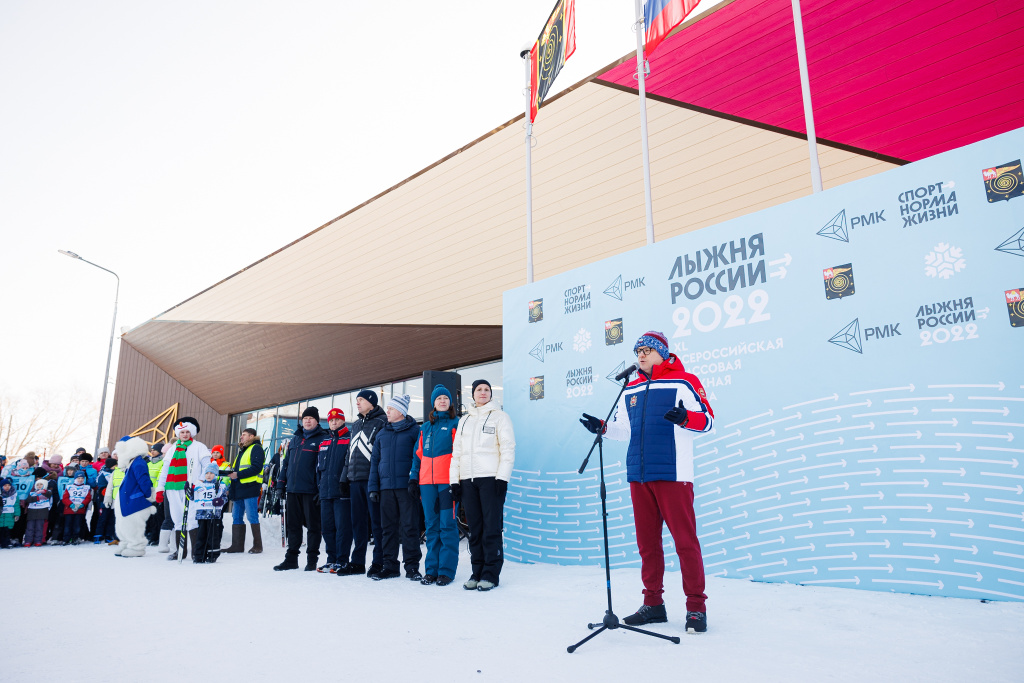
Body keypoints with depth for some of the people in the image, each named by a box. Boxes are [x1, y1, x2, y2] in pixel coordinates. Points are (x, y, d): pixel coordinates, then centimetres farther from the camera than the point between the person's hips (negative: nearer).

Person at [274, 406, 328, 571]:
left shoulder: (323, 439, -2)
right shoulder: (295, 439, 18)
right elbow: (286, 462, 21)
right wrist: (281, 484, 13)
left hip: (310, 490, -6)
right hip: (292, 490, 6)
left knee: (313, 525, 3)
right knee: (292, 525, 11)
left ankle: (312, 559, 11)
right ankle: (291, 558, 21)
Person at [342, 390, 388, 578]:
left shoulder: (382, 422, -4)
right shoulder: (356, 425, 21)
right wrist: (344, 477, 17)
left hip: (372, 479, -7)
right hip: (355, 480, 7)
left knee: (377, 521, -3)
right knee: (358, 522, 10)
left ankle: (379, 562, 5)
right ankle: (357, 562, 18)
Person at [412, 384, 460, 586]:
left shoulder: (455, 424, 3)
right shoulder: (425, 427, 19)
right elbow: (418, 455, 19)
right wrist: (413, 479, 11)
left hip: (447, 482, -5)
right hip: (427, 482, 5)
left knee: (447, 526, -4)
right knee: (432, 526, 8)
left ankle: (447, 570, 2)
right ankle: (431, 569, 15)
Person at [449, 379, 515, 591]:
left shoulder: (499, 416, 6)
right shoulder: (464, 421, 21)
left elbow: (508, 448, -2)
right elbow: (456, 452, 19)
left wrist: (503, 477, -12)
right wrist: (454, 480, 9)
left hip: (491, 478, -5)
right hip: (468, 480, 5)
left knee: (492, 527, -5)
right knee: (475, 528, 6)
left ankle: (491, 574, 0)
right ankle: (477, 572, 13)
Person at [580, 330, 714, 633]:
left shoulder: (683, 381, 0)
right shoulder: (631, 390, 18)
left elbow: (706, 420, -6)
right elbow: (624, 429, 23)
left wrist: (684, 418, -26)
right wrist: (602, 427, 5)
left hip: (673, 474, -6)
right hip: (638, 476, 6)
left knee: (685, 540, -3)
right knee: (647, 542, 10)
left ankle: (696, 607, 8)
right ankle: (653, 604, 20)